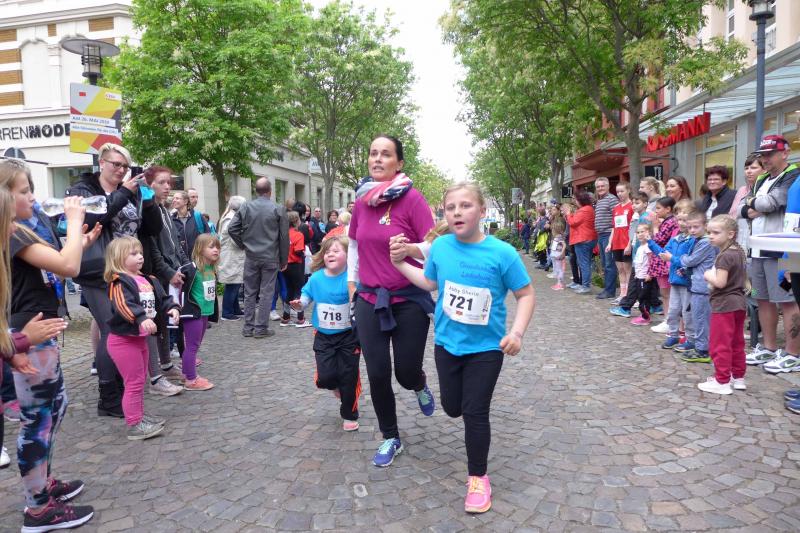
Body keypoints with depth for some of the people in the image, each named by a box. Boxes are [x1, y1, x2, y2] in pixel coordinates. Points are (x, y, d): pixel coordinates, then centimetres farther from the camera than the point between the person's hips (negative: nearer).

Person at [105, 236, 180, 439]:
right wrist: (142, 318, -47)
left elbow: (162, 298, 12)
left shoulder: (148, 281, 9)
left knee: (140, 380, 19)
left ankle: (139, 416, 33)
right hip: (123, 340, -9)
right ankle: (134, 425, 5)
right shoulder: (119, 282, -17)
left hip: (140, 338, 9)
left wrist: (172, 308, -8)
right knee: (134, 382, -4)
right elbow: (124, 305, -33)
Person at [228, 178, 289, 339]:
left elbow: (232, 229, -2)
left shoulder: (245, 207, -1)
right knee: (266, 293, 4)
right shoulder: (278, 209, -7)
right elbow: (284, 237, -4)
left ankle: (248, 327, 16)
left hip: (251, 257, 3)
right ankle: (261, 328, 7)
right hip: (270, 257, -2)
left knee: (250, 293, 11)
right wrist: (283, 260, 5)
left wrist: (243, 245, 11)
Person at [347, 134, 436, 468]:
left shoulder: (412, 198, -12)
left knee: (406, 373, 4)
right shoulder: (361, 200, 3)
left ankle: (420, 386, 44)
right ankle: (390, 438, 27)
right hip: (369, 300, 4)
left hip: (409, 299, -3)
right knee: (377, 374, 4)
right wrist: (351, 281, 13)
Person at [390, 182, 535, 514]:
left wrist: (517, 331, -20)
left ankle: (478, 477, 24)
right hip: (447, 343, 4)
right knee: (452, 408, 17)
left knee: (475, 412, 2)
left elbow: (525, 294, -8)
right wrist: (400, 263, 4)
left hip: (486, 347, -4)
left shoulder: (502, 253, -18)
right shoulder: (440, 247, -8)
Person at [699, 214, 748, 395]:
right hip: (738, 303, 10)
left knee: (719, 345, -3)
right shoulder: (739, 252, 10)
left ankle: (722, 382, 1)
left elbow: (720, 282, -26)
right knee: (737, 343, 17)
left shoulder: (724, 256, -19)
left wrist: (708, 276, -8)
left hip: (724, 305, -10)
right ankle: (738, 377, 26)